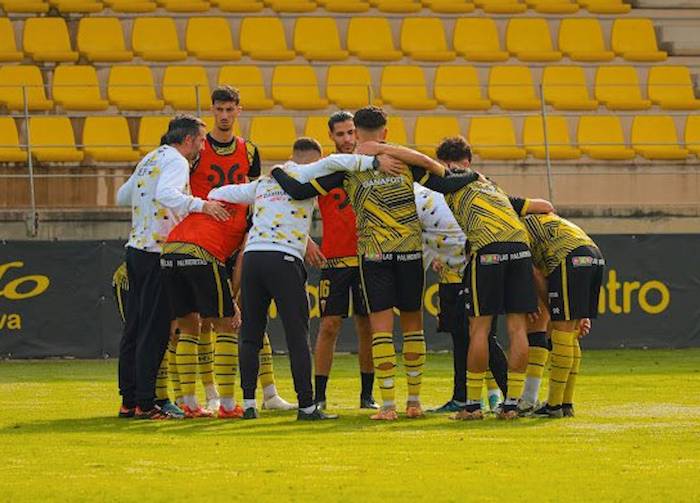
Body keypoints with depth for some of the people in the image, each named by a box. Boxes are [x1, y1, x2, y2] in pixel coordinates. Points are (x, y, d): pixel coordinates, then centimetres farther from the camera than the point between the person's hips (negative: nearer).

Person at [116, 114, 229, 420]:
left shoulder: (150, 159, 18)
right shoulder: (176, 161, -10)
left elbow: (122, 196, 27)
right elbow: (166, 194, -30)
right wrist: (199, 204, -33)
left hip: (135, 248, 9)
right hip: (157, 253, -9)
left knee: (134, 328, 12)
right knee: (154, 331, -7)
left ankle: (128, 400, 16)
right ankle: (145, 404, -9)